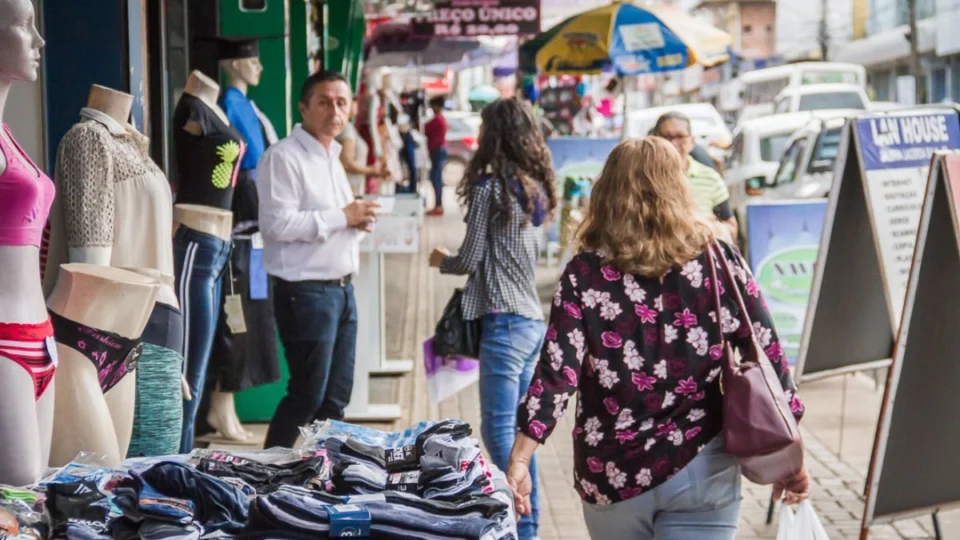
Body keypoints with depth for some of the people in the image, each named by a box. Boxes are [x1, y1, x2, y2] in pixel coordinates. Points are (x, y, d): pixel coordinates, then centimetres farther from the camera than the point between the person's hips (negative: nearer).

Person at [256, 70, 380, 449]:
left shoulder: (332, 157, 18)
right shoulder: (284, 157, -12)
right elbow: (277, 222, -23)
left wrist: (357, 220, 5)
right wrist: (342, 216, -16)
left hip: (341, 288, 9)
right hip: (305, 290, -9)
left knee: (337, 396, 12)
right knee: (307, 396, -5)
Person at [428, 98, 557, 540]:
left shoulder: (490, 187, -10)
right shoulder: (535, 188, 12)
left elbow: (470, 259, -9)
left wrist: (441, 261, 12)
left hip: (504, 320, -8)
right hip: (532, 318, 9)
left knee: (499, 431, -8)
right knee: (520, 430, 14)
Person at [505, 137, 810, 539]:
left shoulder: (584, 275, -4)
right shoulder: (720, 261, -2)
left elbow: (556, 373, -11)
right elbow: (766, 357, -1)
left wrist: (519, 460, -11)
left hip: (612, 472, 1)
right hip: (700, 471, -1)